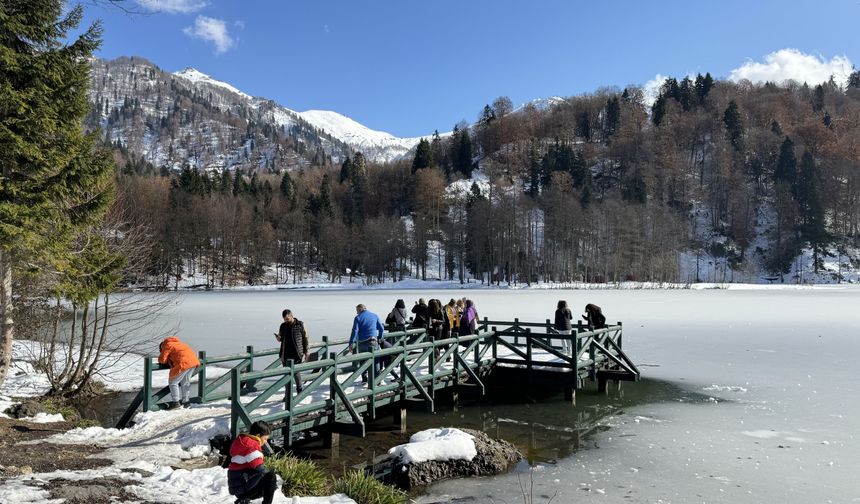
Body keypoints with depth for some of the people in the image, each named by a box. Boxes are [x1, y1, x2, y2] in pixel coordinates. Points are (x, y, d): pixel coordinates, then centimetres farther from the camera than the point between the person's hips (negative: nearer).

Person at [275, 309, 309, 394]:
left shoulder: (300, 325, -1)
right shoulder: (283, 326, 7)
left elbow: (305, 338, 2)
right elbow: (281, 339, 17)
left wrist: (306, 352, -1)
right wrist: (278, 338, -7)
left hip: (298, 354, -3)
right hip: (286, 354, 3)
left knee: (296, 372, -5)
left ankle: (301, 391, 12)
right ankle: (287, 394, 12)